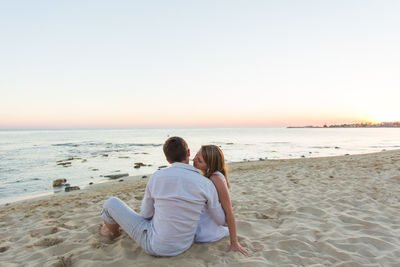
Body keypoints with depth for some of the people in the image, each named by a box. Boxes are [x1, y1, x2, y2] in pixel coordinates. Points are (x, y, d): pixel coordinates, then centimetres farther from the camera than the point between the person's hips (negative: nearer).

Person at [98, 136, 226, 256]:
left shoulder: (156, 177, -17)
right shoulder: (206, 184, -16)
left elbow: (146, 215, -3)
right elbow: (221, 220, -2)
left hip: (155, 245, -3)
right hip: (183, 244, 3)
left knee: (112, 203, 14)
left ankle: (112, 230, 48)